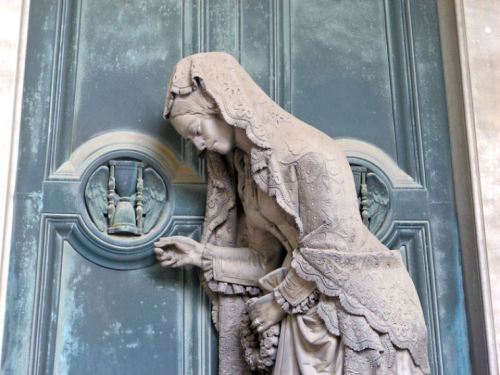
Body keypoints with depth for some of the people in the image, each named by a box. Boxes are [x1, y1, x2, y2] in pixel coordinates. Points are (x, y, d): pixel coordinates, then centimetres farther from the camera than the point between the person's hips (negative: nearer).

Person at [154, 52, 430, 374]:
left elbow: (327, 249, -17)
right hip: (309, 316, 6)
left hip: (364, 306, -6)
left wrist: (280, 302, -7)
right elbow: (268, 259, 11)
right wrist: (200, 255, 5)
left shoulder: (308, 153, -16)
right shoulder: (246, 166, 10)